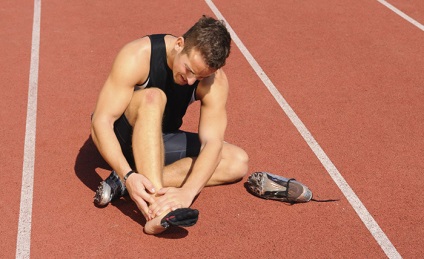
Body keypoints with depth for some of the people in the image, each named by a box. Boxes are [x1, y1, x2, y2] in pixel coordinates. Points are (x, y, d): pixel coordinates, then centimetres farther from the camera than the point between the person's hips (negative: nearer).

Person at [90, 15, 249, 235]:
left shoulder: (215, 81, -20)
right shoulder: (138, 56, -28)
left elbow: (212, 142, -29)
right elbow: (102, 121, -31)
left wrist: (188, 192, -47)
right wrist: (128, 175, -45)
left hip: (160, 140, 4)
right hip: (121, 135, -4)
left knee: (238, 162, -16)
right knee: (153, 97, -36)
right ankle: (157, 208, -47)